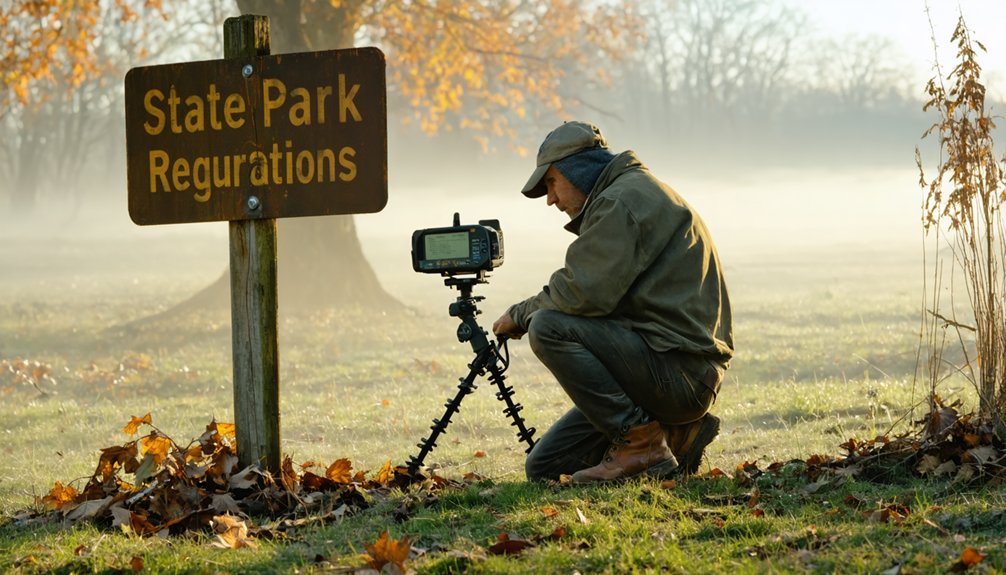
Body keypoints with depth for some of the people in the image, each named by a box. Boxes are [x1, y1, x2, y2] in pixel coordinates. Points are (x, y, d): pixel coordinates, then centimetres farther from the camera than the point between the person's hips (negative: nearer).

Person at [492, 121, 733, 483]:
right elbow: (599, 296, 21)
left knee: (548, 327, -21)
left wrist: (521, 314, -5)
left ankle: (640, 441, -15)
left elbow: (586, 294, -21)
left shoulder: (621, 199, -11)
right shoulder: (635, 192, 23)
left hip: (679, 368, -10)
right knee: (544, 467, 7)